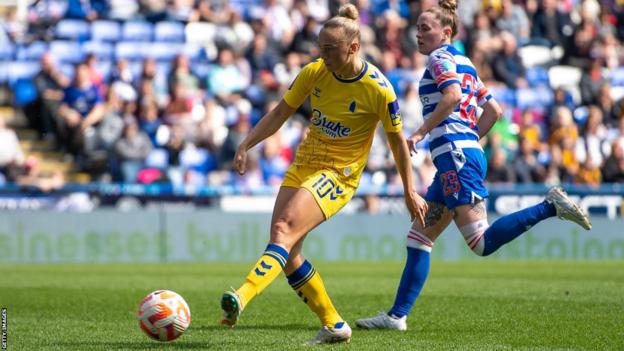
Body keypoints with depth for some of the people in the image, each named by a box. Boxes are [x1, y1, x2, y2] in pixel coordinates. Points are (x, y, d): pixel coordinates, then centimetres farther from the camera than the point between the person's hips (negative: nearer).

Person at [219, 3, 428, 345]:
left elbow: (397, 141, -2)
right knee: (286, 251, -3)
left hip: (338, 174, -6)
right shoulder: (314, 73, -2)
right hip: (303, 164, 6)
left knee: (285, 229, -28)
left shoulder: (378, 89, -14)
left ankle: (241, 298, -45)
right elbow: (279, 113, 9)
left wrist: (410, 193, 4)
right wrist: (246, 144, -3)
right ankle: (333, 325, 10)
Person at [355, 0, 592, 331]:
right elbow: (494, 110, 25)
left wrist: (420, 133, -18)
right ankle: (397, 315, 9)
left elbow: (452, 94, -21)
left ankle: (550, 206, -20)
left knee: (482, 243, -18)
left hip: (456, 155, -10)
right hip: (468, 153, 10)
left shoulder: (441, 58, -2)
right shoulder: (463, 63, 24)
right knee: (418, 238, 10)